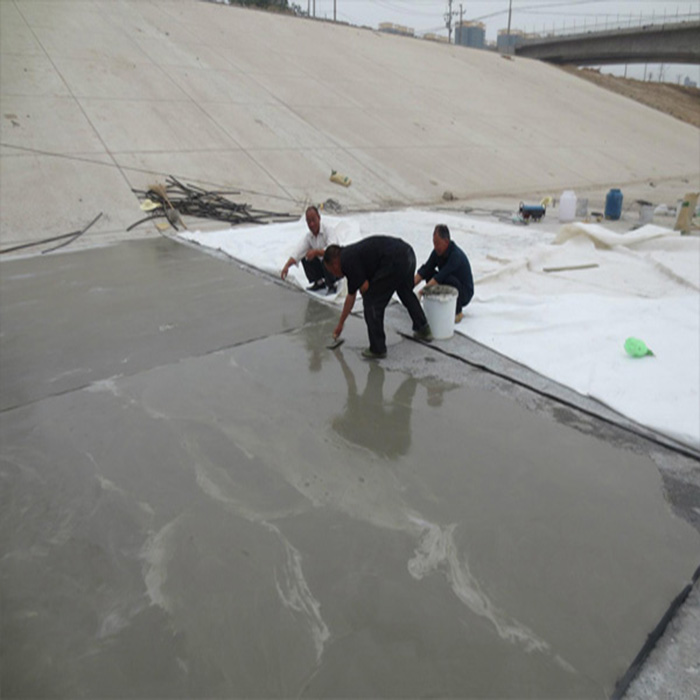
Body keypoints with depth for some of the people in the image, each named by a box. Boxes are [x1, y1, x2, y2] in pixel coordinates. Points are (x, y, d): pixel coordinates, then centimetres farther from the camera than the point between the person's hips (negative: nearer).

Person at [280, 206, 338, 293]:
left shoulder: (328, 231, -20)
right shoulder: (308, 236, -2)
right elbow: (297, 253, -12)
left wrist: (315, 252, -43)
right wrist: (287, 265, -27)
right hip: (321, 266, 6)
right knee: (304, 258, -9)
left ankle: (331, 286, -10)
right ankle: (319, 282, 7)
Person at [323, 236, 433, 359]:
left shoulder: (346, 261, 1)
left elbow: (364, 287, -6)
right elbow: (351, 296, 35)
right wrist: (340, 324, 43)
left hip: (395, 261, -10)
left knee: (372, 302, 4)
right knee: (406, 293, 33)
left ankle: (377, 349, 13)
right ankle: (423, 330, 46)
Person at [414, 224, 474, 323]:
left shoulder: (456, 255, -29)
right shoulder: (437, 251, -7)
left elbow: (441, 276, -38)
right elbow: (424, 269, -10)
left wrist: (422, 291, -43)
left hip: (464, 293, -7)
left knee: (450, 279, -36)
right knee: (429, 273, -12)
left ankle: (458, 313, -12)